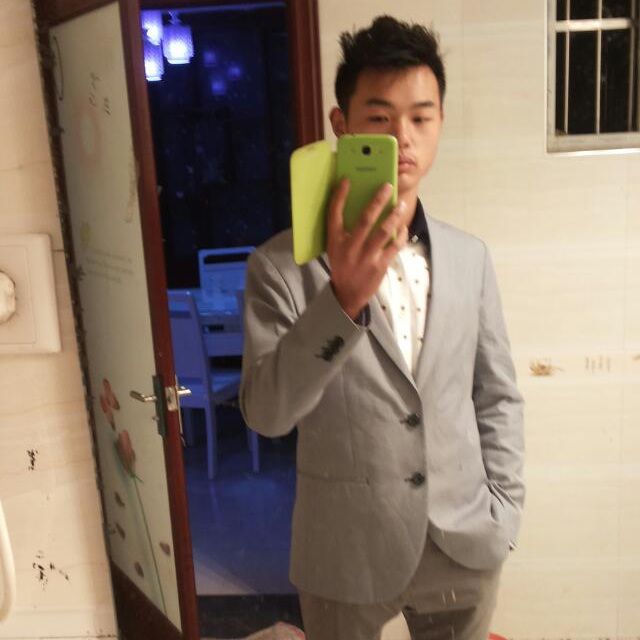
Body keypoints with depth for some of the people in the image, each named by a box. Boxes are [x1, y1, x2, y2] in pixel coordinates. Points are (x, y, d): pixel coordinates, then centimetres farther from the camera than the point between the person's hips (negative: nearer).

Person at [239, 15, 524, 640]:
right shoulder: (280, 264, -12)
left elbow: (498, 396, 6)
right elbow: (265, 411, -20)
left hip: (465, 547, 3)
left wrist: (501, 512, 0)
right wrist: (343, 298, -32)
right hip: (346, 555, -2)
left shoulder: (470, 256, 0)